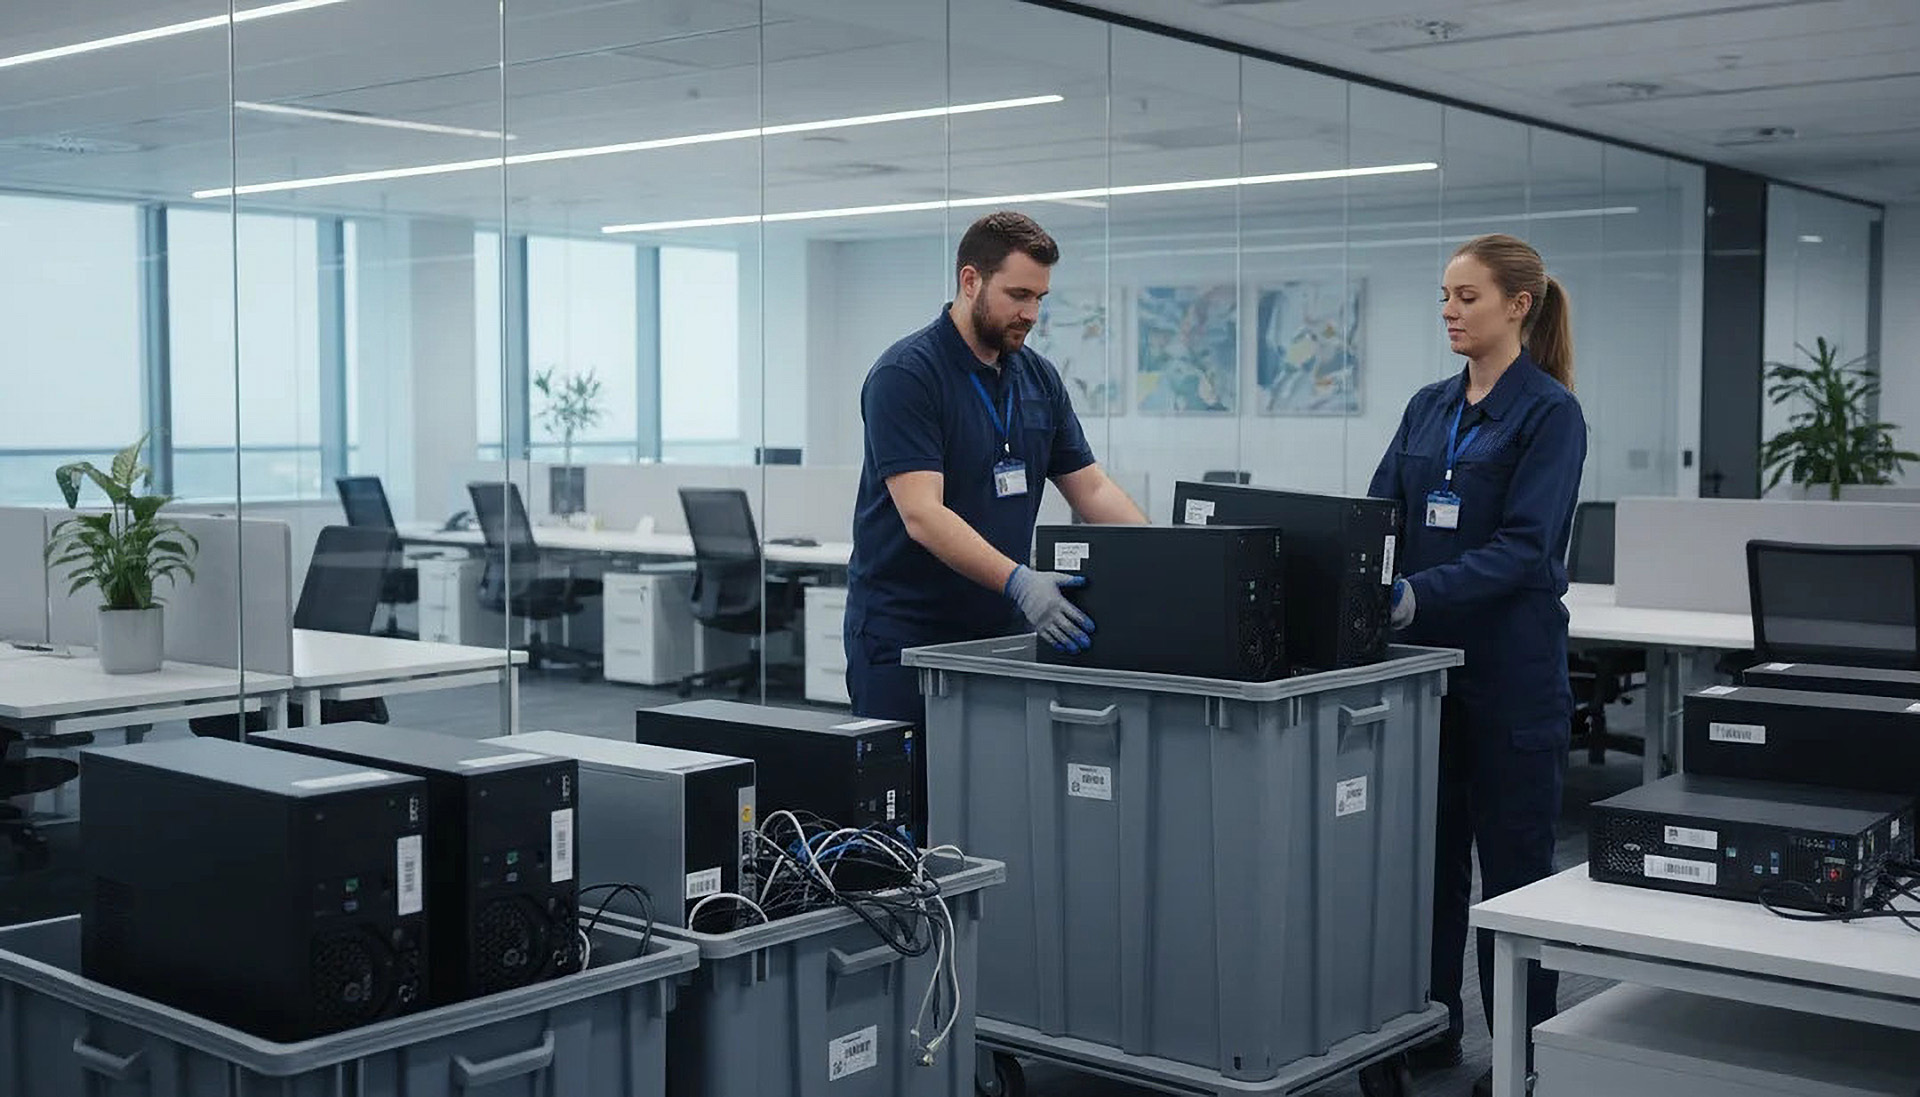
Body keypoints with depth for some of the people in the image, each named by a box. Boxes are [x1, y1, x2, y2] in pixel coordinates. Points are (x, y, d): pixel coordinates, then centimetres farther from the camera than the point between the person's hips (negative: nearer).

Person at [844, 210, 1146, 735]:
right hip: (904, 637, -6)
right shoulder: (905, 375, -14)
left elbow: (1091, 488, 9)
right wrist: (1019, 582, -35)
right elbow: (922, 515, -24)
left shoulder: (1038, 377, 9)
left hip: (999, 632, 7)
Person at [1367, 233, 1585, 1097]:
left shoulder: (1548, 411, -9)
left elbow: (1525, 546, -19)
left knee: (1513, 861, 4)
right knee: (1426, 847, 12)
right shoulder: (1428, 407, 11)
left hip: (1511, 669, -6)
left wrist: (1418, 595, -30)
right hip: (1426, 663, 6)